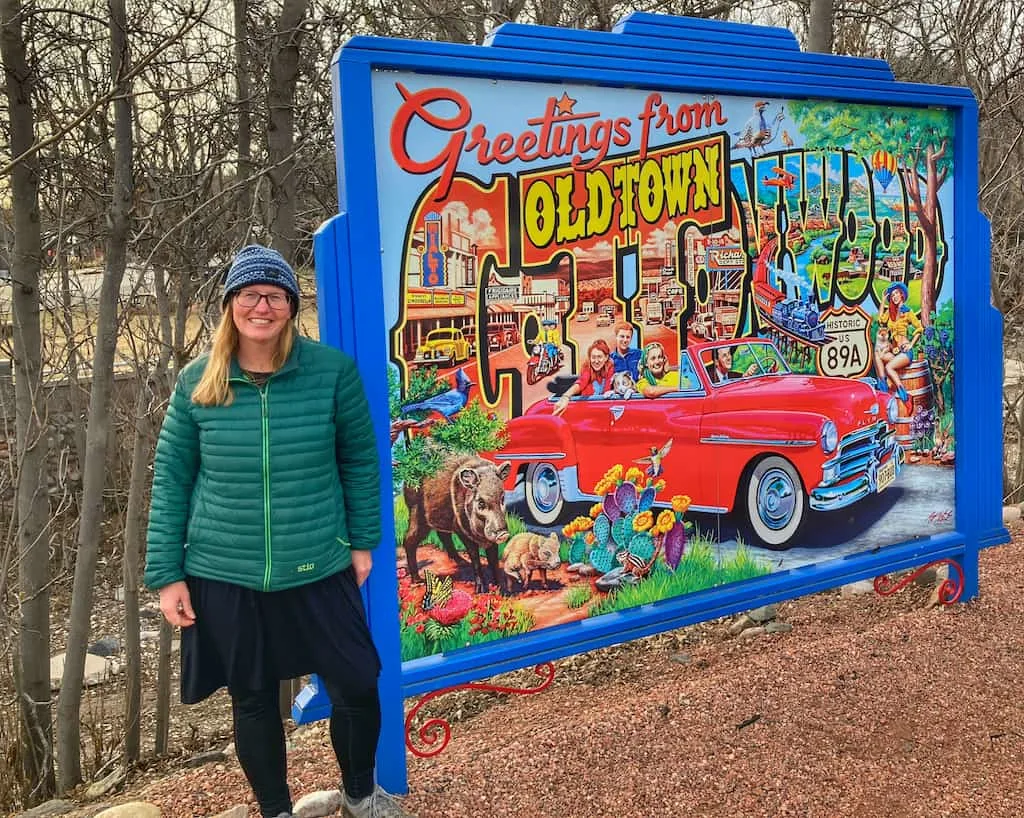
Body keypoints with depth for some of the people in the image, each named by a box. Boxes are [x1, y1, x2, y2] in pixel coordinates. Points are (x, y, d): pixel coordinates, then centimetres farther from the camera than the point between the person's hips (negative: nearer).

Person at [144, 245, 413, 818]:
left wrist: (362, 540, 4)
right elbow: (171, 480, 2)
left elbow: (360, 460, 3)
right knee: (253, 700, 13)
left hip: (319, 569, 0)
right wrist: (166, 573, 0)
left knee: (357, 684, 7)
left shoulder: (332, 370, -7)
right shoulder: (197, 383, -4)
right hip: (223, 577, 1)